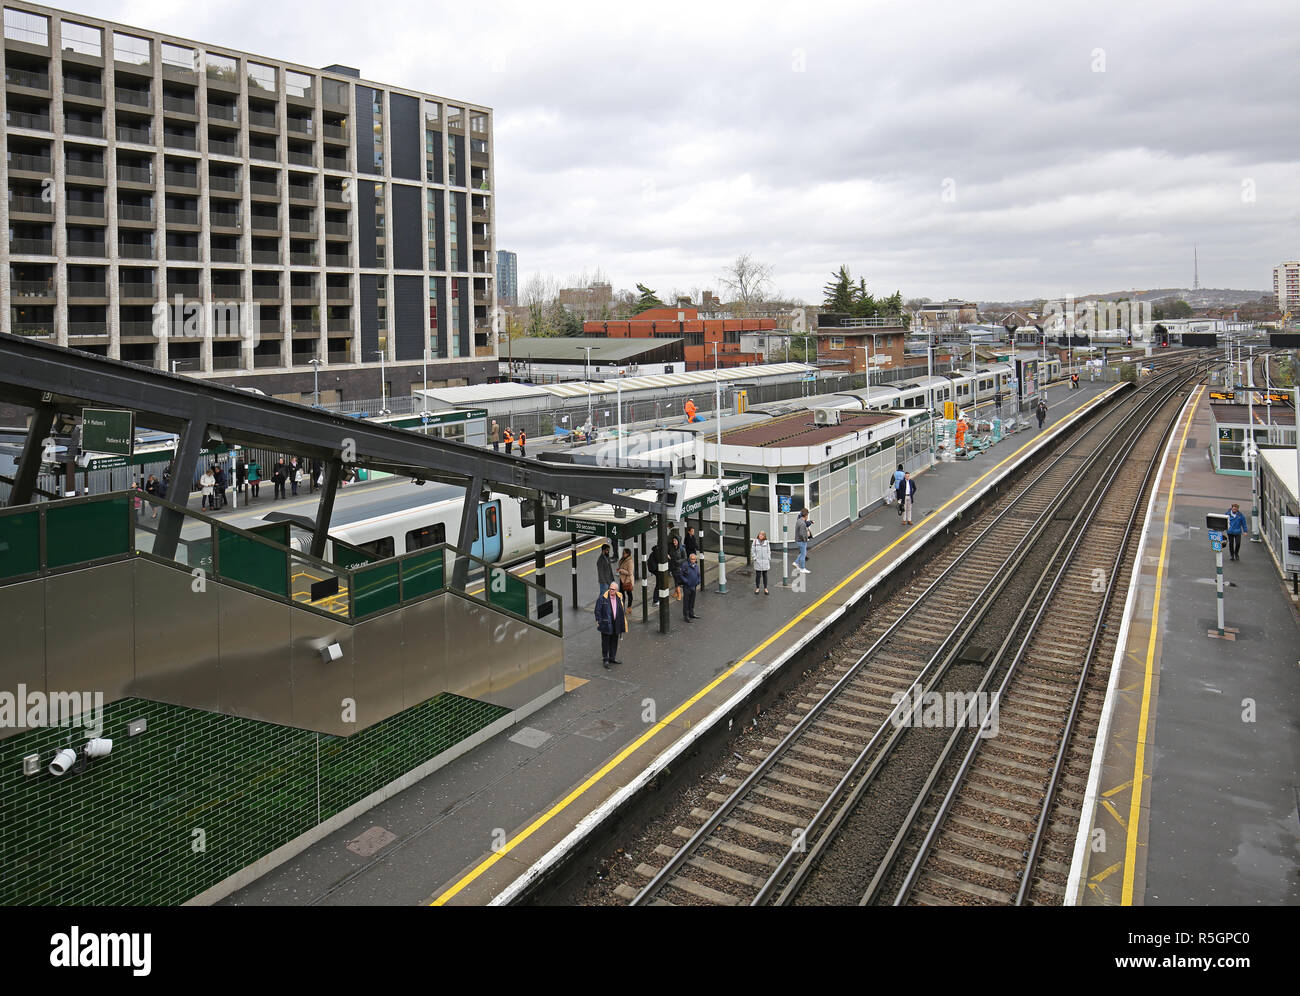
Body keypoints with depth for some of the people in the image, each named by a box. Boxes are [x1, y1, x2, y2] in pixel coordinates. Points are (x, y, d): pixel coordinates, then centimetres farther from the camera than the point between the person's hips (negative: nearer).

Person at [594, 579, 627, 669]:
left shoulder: (619, 597, 3)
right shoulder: (603, 597, -12)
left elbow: (622, 610, 14)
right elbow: (598, 610, -8)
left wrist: (622, 623, 13)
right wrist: (598, 621, -10)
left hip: (616, 624, 5)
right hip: (606, 624, -5)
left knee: (614, 641, 15)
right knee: (605, 642, 2)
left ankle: (612, 658, 29)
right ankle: (605, 659, 14)